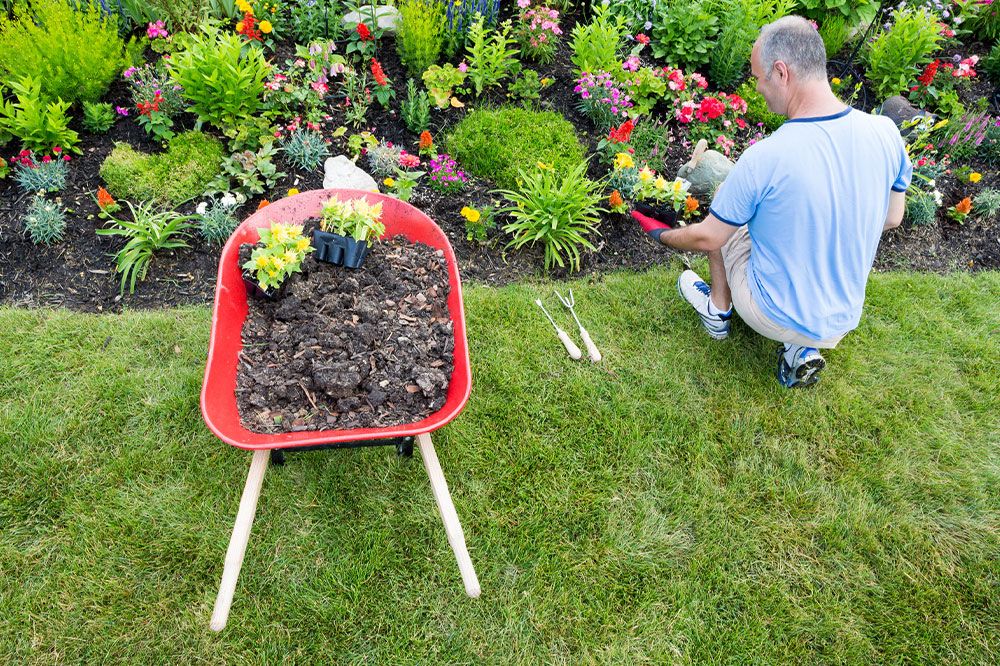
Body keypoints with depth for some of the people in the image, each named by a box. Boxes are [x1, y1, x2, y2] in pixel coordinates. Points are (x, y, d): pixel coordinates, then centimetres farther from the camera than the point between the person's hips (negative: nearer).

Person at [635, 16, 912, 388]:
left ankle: (718, 311, 30)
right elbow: (892, 218, 5)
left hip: (775, 318, -4)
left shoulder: (762, 160, -27)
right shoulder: (886, 134, -11)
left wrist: (663, 236, 7)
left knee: (725, 212, 12)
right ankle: (803, 349, 15)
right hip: (843, 320, 4)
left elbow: (707, 238, -13)